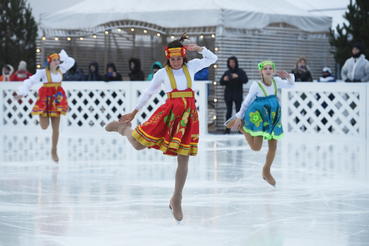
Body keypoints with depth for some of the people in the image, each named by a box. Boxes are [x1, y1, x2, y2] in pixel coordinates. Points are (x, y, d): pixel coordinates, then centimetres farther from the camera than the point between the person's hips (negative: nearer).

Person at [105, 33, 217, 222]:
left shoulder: (191, 67, 10)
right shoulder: (163, 73, 3)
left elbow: (212, 59, 20)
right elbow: (148, 92, 11)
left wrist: (199, 48, 2)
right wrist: (134, 112, 16)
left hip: (188, 115, 2)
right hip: (169, 112, -2)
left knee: (184, 160, 2)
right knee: (138, 144, -7)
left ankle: (176, 200, 15)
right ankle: (124, 128, 29)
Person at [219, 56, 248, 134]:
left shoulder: (240, 72, 3)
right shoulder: (227, 72, 11)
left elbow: (246, 80, -9)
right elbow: (221, 83, 11)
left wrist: (238, 77, -24)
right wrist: (224, 79, -12)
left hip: (237, 95, -3)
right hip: (228, 95, 3)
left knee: (239, 111, -8)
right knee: (229, 112, 1)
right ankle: (227, 129, 2)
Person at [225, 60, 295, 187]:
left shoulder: (276, 82, -1)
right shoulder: (256, 85, -14)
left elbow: (291, 85, 12)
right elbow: (247, 102, -6)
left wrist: (288, 76, -10)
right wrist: (239, 117, -3)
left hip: (273, 117, 5)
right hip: (258, 116, -5)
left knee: (273, 147, 7)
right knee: (256, 147, -10)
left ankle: (266, 171, 29)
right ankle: (240, 125, 11)